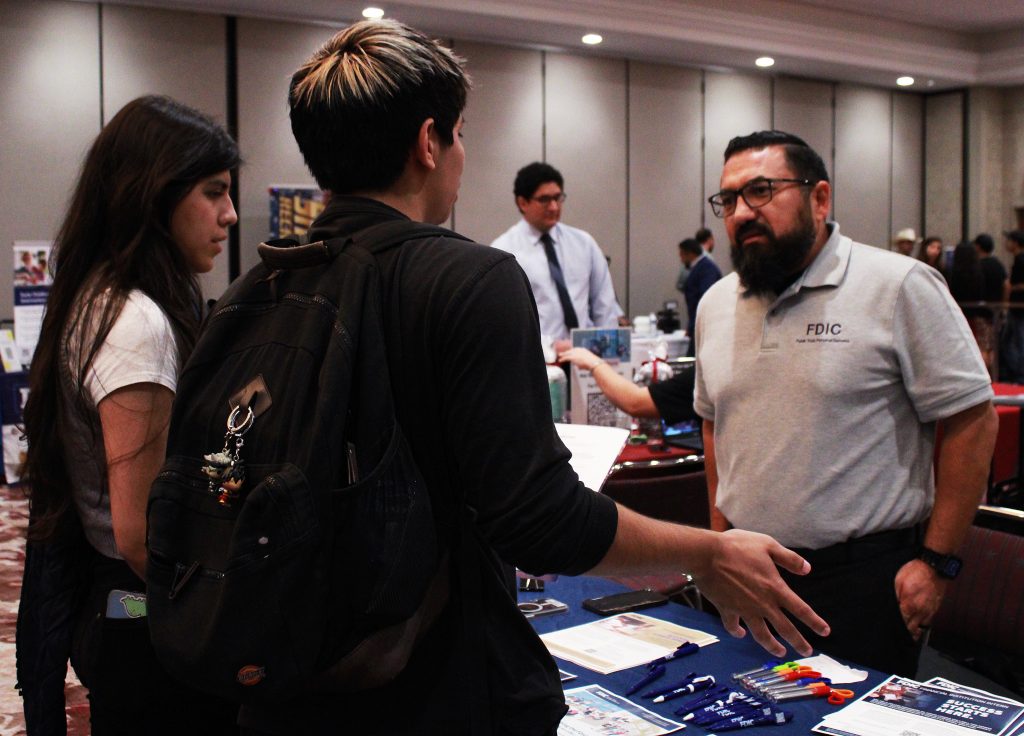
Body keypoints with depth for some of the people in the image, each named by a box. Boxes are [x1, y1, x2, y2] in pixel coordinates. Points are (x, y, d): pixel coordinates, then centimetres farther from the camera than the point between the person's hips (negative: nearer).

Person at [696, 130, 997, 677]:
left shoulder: (899, 287, -10)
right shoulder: (715, 304, 8)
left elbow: (971, 420, -10)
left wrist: (936, 561, -11)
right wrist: (721, 539, 13)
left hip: (864, 577, -5)